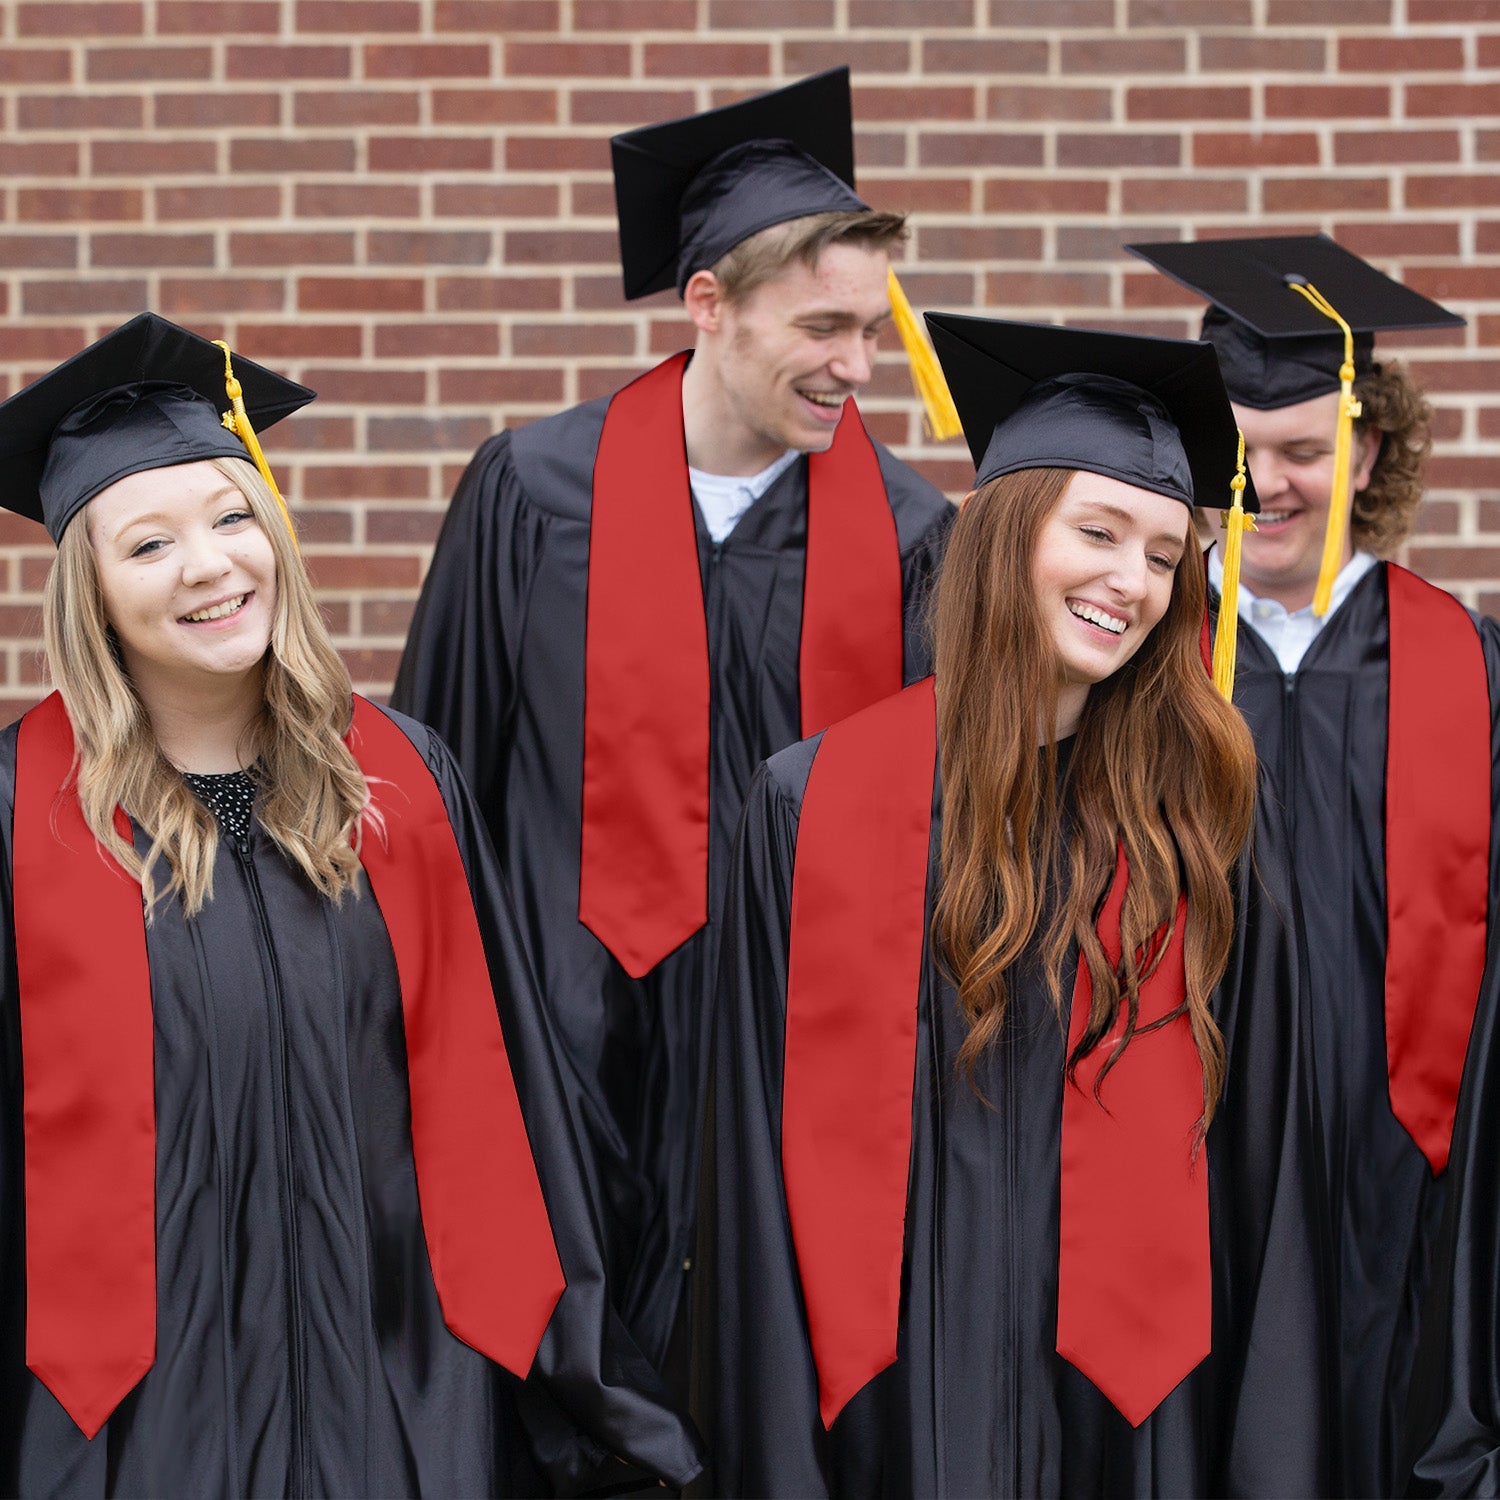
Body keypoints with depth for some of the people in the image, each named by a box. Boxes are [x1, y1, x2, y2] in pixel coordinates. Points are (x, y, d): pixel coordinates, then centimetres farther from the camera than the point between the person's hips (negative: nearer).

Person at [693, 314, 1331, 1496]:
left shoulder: (1206, 823, 1)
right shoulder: (816, 807, -2)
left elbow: (1259, 1149, 2)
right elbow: (769, 1165, -2)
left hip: (1139, 1399, 1)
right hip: (896, 1389, -1)